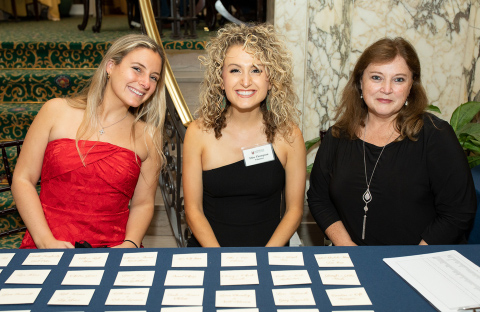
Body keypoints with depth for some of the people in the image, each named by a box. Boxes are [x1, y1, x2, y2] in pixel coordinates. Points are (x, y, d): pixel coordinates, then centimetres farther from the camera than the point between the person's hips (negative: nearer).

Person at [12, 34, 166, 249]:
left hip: (112, 254, 2)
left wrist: (129, 244, -7)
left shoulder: (148, 136, 6)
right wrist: (45, 241, -6)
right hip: (49, 250, -1)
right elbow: (22, 179, 5)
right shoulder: (56, 112, 4)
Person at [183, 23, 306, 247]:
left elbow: (294, 208, 2)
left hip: (271, 248, 0)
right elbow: (193, 209, 0)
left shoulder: (288, 135, -3)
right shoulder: (199, 133, -3)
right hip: (208, 251, 0)